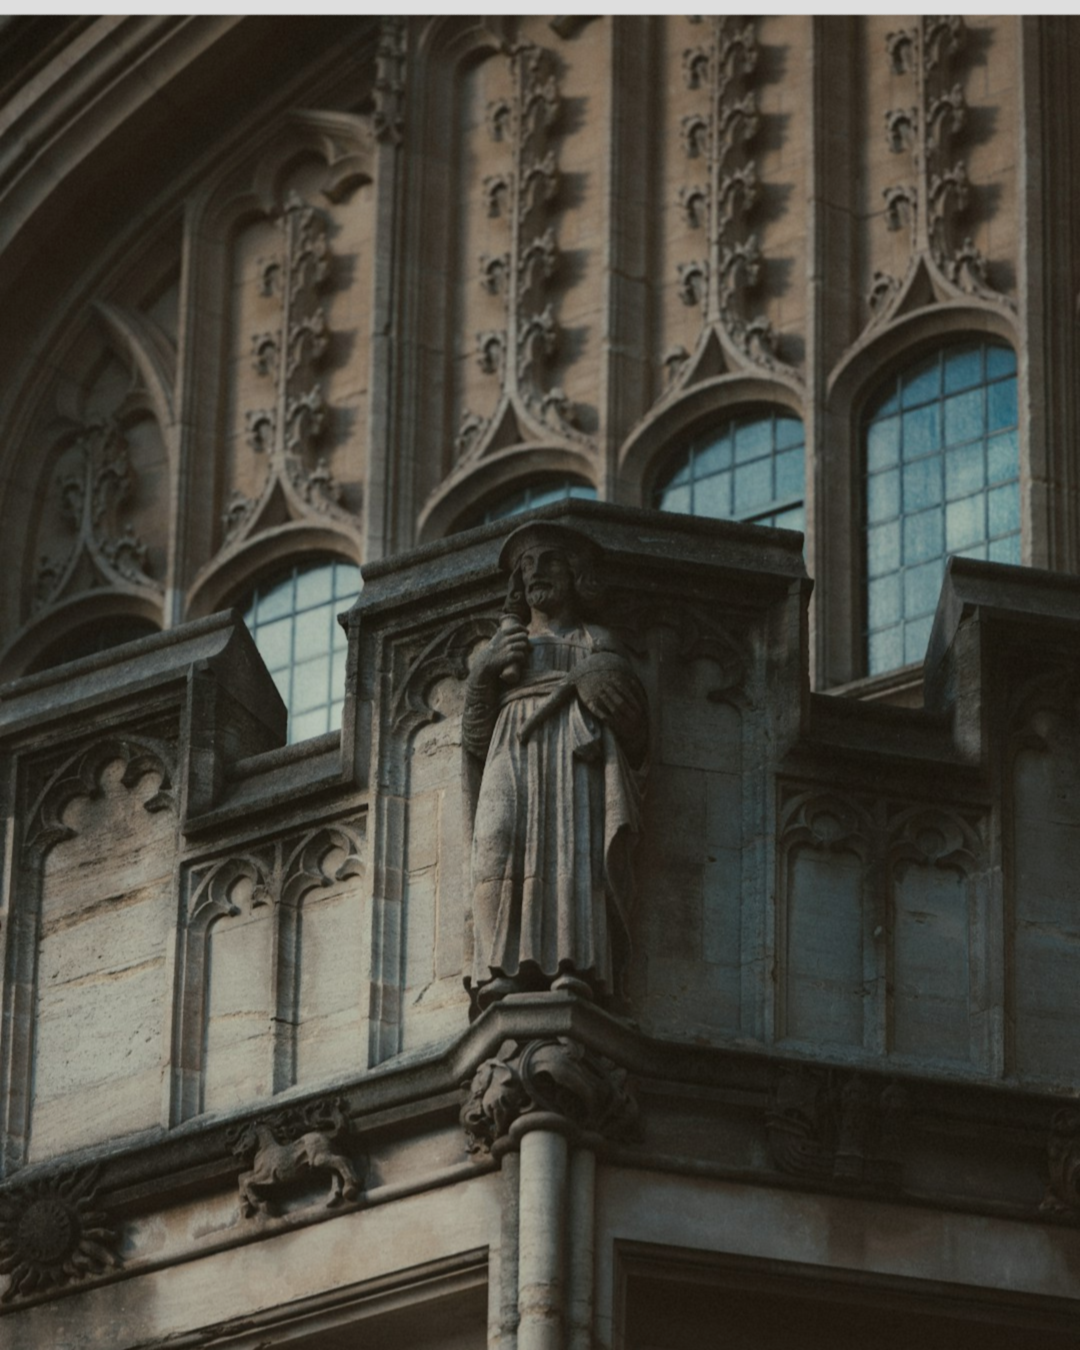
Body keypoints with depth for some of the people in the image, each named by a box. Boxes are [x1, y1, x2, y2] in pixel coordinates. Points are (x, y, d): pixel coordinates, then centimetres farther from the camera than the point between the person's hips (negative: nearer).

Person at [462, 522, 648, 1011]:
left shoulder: (599, 643, 28)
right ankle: (505, 971, -37)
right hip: (516, 754, 1)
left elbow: (635, 731, 16)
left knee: (578, 850, -26)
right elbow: (476, 739, 20)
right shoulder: (506, 644, 31)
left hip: (581, 754, -1)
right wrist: (485, 670, 6)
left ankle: (575, 968, -38)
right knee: (503, 842, -26)